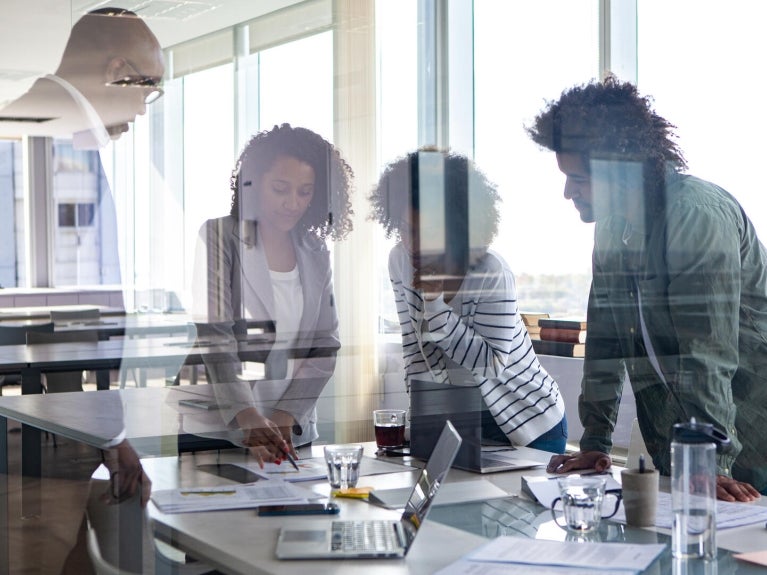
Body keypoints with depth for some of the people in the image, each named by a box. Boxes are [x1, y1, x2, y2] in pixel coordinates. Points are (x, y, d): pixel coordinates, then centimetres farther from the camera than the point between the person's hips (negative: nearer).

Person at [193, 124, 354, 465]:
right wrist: (248, 420, -30)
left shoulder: (316, 254, 9)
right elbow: (215, 336, -17)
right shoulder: (219, 237, -6)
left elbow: (326, 345, 4)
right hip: (217, 433, -4)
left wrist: (286, 416, -11)